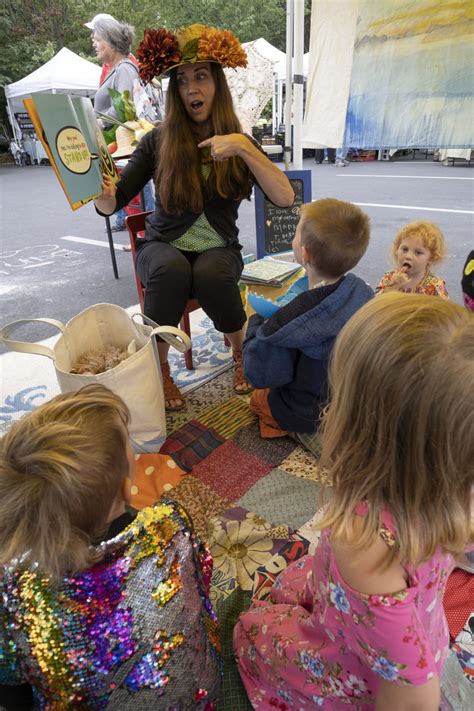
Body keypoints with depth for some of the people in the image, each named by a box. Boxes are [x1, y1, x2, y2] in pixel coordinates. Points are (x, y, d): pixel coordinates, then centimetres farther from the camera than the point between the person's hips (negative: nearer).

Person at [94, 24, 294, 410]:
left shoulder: (241, 141, 0)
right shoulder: (158, 140, -2)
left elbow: (286, 198, -15)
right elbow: (113, 203, -7)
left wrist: (243, 148, -25)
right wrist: (102, 192, -32)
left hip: (219, 249, 1)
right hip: (163, 246, 0)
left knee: (211, 273, -35)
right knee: (172, 269, -35)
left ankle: (242, 354, -6)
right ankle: (159, 368, -16)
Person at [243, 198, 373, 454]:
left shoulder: (289, 321, -36)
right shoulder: (362, 291, -16)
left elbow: (258, 373, -23)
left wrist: (254, 322, -8)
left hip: (311, 412, -6)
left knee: (258, 397, 24)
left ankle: (313, 432, 8)